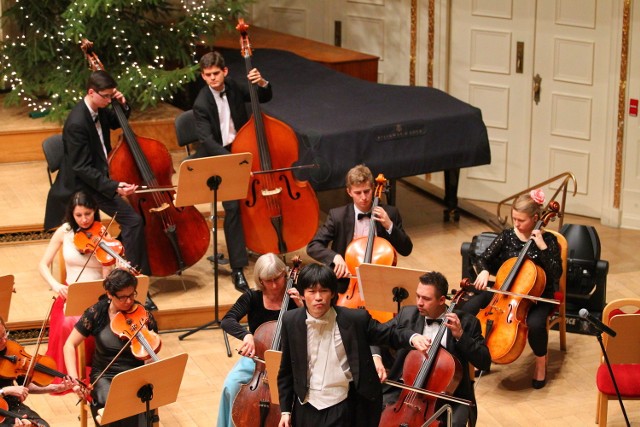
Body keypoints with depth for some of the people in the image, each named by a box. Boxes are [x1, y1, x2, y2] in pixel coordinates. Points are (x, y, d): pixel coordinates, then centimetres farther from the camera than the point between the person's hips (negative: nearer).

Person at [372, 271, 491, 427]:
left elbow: (484, 362, -5)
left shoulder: (466, 322, -2)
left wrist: (460, 336, -18)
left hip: (447, 394, -2)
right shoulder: (408, 314, 5)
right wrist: (376, 358, -13)